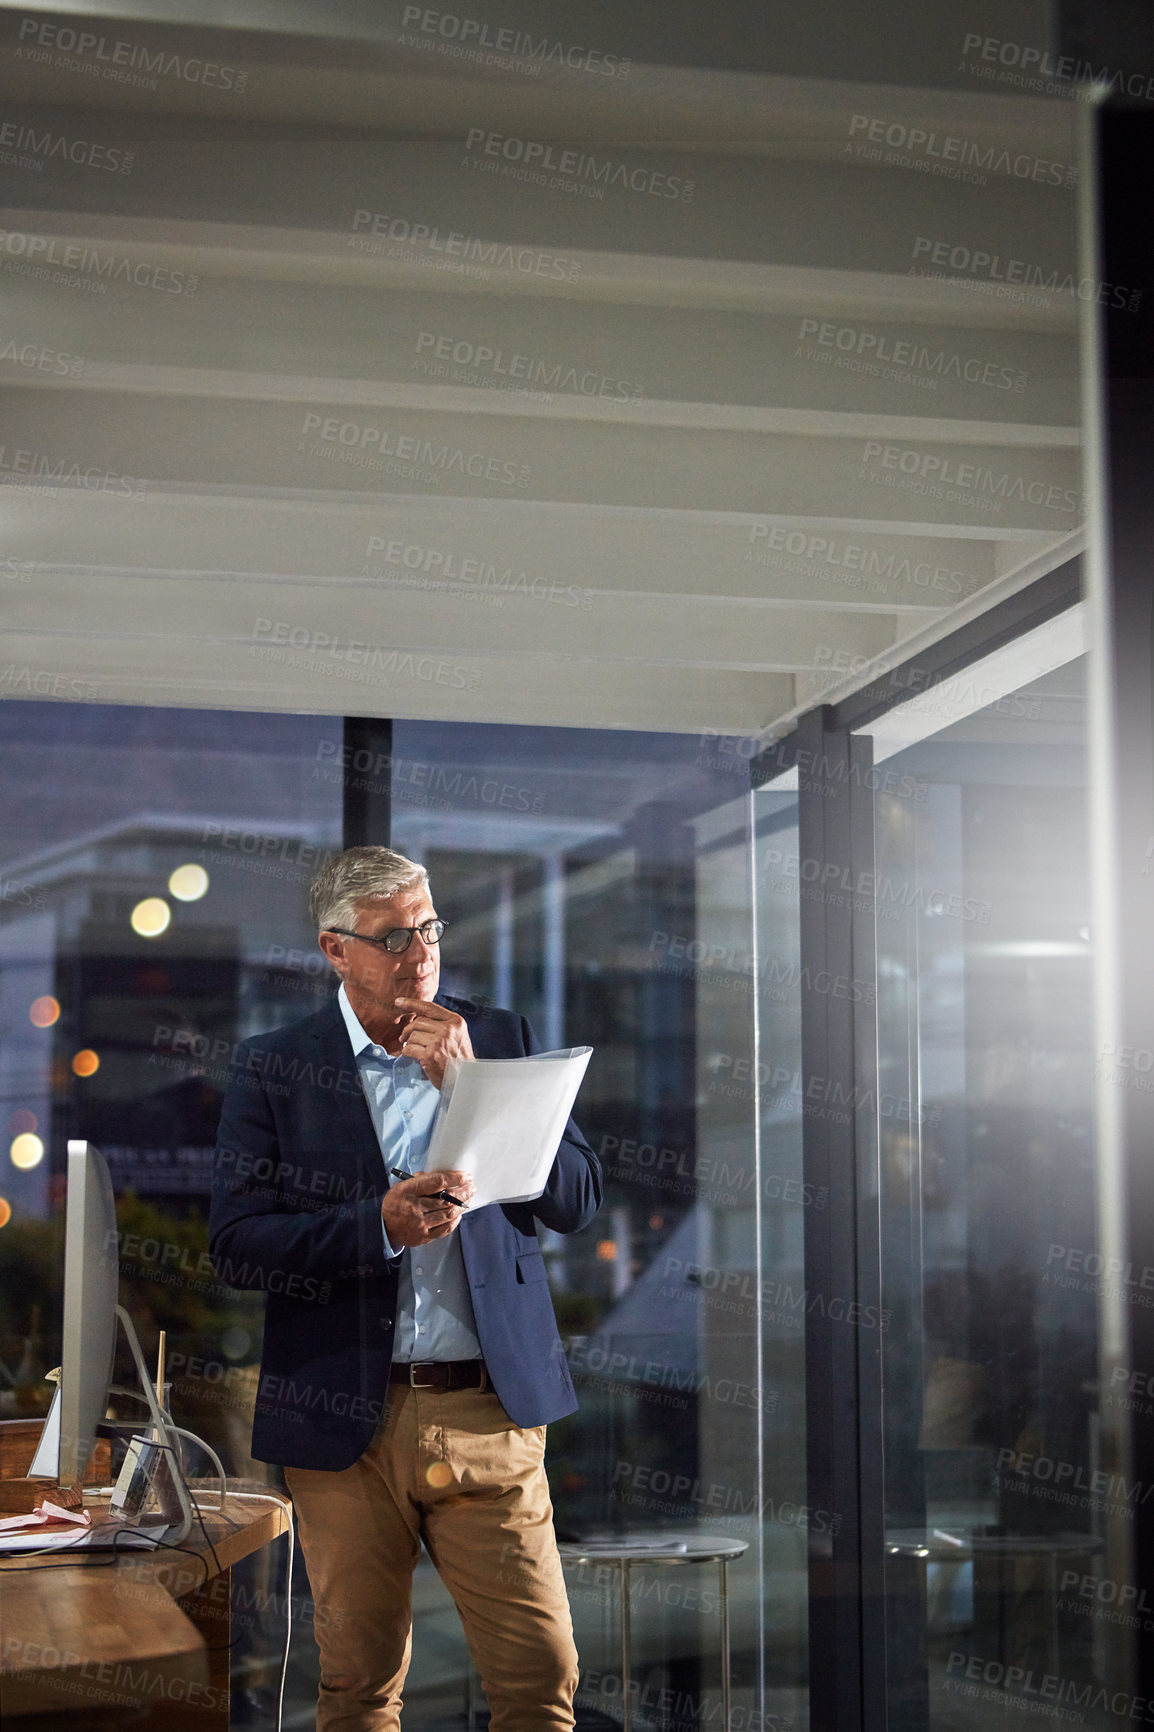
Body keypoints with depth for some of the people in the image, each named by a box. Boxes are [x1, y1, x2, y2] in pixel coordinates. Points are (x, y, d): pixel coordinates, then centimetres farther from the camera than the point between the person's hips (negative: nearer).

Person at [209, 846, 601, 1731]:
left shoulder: (500, 1038, 8)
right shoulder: (273, 1068, 3)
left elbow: (578, 1199, 2)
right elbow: (236, 1243, -4)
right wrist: (380, 1223, -17)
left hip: (490, 1410, 1)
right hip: (346, 1419, -1)